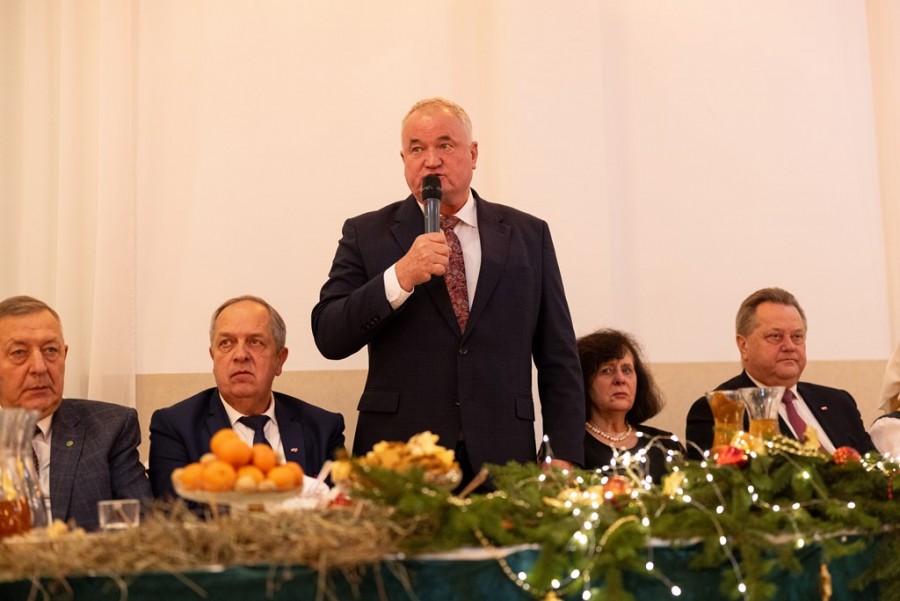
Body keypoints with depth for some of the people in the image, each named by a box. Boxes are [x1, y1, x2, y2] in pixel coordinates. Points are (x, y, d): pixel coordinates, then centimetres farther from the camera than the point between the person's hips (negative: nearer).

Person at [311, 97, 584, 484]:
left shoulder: (529, 235, 9)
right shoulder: (366, 235, 6)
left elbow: (558, 359, 8)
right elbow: (329, 339, -4)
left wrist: (564, 455, -1)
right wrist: (400, 277, -17)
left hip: (502, 457, 1)